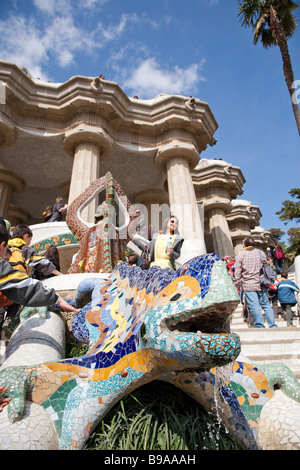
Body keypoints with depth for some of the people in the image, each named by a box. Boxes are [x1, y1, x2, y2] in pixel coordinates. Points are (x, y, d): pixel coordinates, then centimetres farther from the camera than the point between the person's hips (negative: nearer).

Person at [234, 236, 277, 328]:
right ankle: (273, 326, 11)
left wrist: (237, 285, 4)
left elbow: (237, 272, -4)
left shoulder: (240, 256, -3)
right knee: (266, 304, 11)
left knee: (254, 306, -4)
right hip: (261, 284, 4)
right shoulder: (261, 253, 8)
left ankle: (260, 326, -3)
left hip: (248, 285, -4)